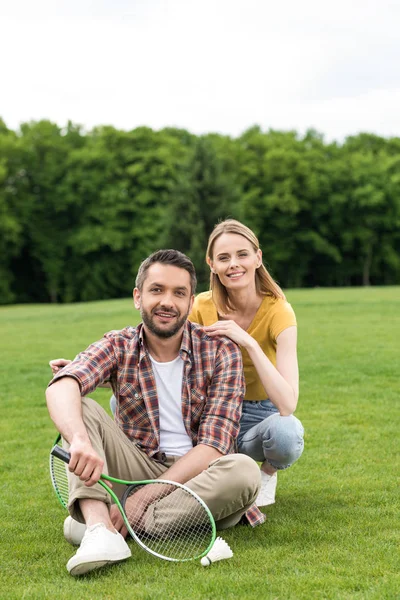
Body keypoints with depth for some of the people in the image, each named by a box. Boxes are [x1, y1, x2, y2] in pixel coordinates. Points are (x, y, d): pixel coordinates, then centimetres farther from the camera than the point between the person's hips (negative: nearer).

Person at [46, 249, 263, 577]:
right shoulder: (118, 347, -3)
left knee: (244, 470, -34)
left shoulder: (221, 352, -7)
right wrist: (80, 439, -48)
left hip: (197, 475, -1)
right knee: (82, 407, -17)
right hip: (139, 469, 1)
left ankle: (97, 519, -29)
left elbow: (214, 445, -15)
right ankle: (100, 529, -38)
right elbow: (61, 386, -25)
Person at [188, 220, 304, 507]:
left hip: (261, 416, -3)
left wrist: (249, 343, -36)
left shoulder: (278, 311, -20)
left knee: (286, 432, -40)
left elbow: (287, 404, -31)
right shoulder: (203, 307, -9)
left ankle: (268, 473, 0)